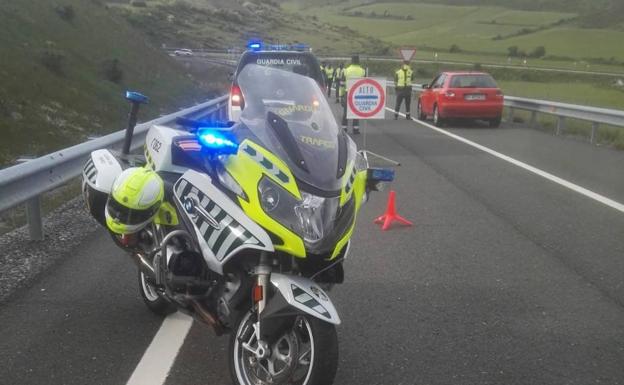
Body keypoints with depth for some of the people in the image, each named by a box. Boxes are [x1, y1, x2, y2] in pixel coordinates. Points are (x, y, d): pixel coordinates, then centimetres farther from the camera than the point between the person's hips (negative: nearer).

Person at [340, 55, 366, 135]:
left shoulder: (346, 70, 0)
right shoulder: (362, 71, 1)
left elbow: (342, 84, 1)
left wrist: (341, 94, 8)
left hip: (347, 93, 0)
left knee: (346, 111, 7)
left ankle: (344, 129, 7)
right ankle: (355, 129, 5)